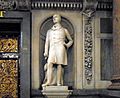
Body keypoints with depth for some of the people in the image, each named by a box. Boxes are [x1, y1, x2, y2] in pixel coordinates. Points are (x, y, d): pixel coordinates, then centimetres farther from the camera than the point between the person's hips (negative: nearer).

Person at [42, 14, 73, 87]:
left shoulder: (64, 30, 21)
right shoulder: (49, 31, 27)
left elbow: (71, 40, 24)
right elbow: (47, 42, 21)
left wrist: (67, 45, 3)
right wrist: (46, 52, 10)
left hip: (60, 48, -2)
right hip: (52, 49, 2)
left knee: (59, 65, -12)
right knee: (50, 64, -17)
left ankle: (59, 82, -13)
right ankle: (49, 81, -24)